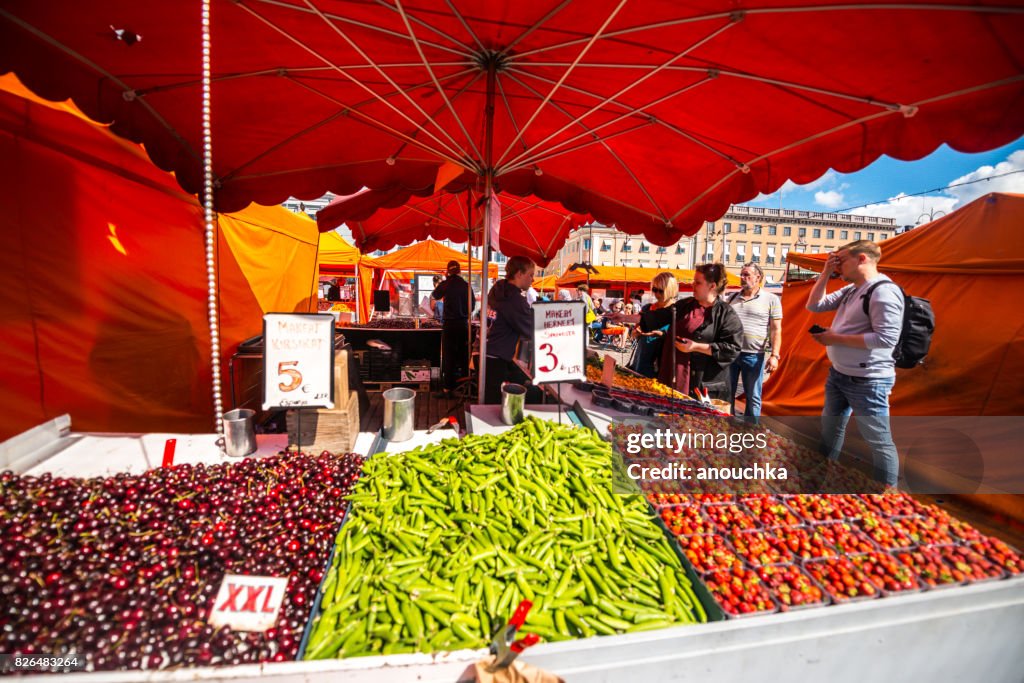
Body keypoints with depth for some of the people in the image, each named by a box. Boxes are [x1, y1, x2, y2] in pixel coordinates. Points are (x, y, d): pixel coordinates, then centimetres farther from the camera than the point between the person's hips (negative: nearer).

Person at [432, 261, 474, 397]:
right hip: (463, 323, 2)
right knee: (463, 355, 12)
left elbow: (434, 296, 14)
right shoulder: (466, 285, -1)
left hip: (449, 324, -2)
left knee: (448, 356, 2)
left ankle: (448, 388, 3)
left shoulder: (444, 284, -6)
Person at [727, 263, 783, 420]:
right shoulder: (732, 297, 10)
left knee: (753, 397, 7)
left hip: (753, 355, -3)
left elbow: (776, 330, -4)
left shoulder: (771, 299, -1)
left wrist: (774, 355, -13)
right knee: (727, 394, 11)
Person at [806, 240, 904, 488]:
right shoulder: (850, 290, 8)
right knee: (830, 428, 23)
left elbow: (886, 338, -27)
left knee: (879, 441, 2)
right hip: (837, 374, 10)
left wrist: (836, 339, -20)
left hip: (866, 381, -10)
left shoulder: (883, 292, -19)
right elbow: (814, 305, 10)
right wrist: (826, 273, 3)